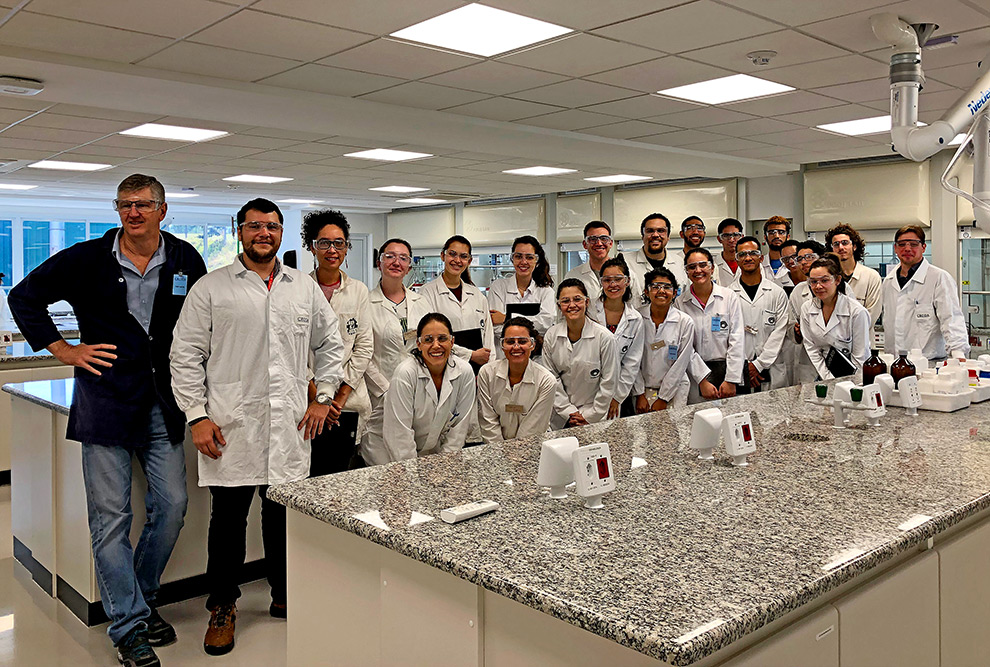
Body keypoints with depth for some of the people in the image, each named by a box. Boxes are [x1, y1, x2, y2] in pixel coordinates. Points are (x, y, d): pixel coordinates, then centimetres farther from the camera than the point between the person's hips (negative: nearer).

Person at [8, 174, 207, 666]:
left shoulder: (186, 261, 4)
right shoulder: (87, 260, -1)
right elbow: (25, 297, 9)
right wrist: (63, 350, 1)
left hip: (164, 403, 3)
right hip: (106, 399, -2)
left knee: (172, 505, 5)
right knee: (110, 516, 0)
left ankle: (143, 598, 28)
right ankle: (129, 626, 11)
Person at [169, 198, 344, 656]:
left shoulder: (305, 288, 11)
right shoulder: (211, 288, 2)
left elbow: (330, 345, 19)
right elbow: (186, 355, 1)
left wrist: (323, 397, 10)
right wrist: (197, 416, -6)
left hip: (290, 428, 3)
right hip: (230, 428, -2)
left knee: (285, 515, 11)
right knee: (228, 518, 5)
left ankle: (285, 597, 29)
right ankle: (222, 606, 22)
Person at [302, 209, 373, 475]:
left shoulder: (358, 291, 8)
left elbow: (364, 347, 4)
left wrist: (340, 397, -4)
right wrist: (315, 396, -10)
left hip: (347, 403, 2)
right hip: (306, 400, -2)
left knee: (339, 478, 5)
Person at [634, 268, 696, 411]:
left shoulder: (685, 322, -7)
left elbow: (681, 364, -6)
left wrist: (663, 398, -7)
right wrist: (639, 394, -6)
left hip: (674, 390, 0)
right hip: (643, 390, 0)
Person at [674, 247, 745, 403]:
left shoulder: (729, 296, 2)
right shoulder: (680, 303, 1)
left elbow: (737, 340, -2)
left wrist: (731, 380, -9)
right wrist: (703, 380, -11)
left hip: (726, 369, 0)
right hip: (696, 374, 0)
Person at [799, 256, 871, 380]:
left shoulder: (857, 311, -11)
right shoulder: (807, 309, 1)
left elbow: (860, 358, -8)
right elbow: (812, 349, 2)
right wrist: (830, 381, -5)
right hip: (825, 374, 3)